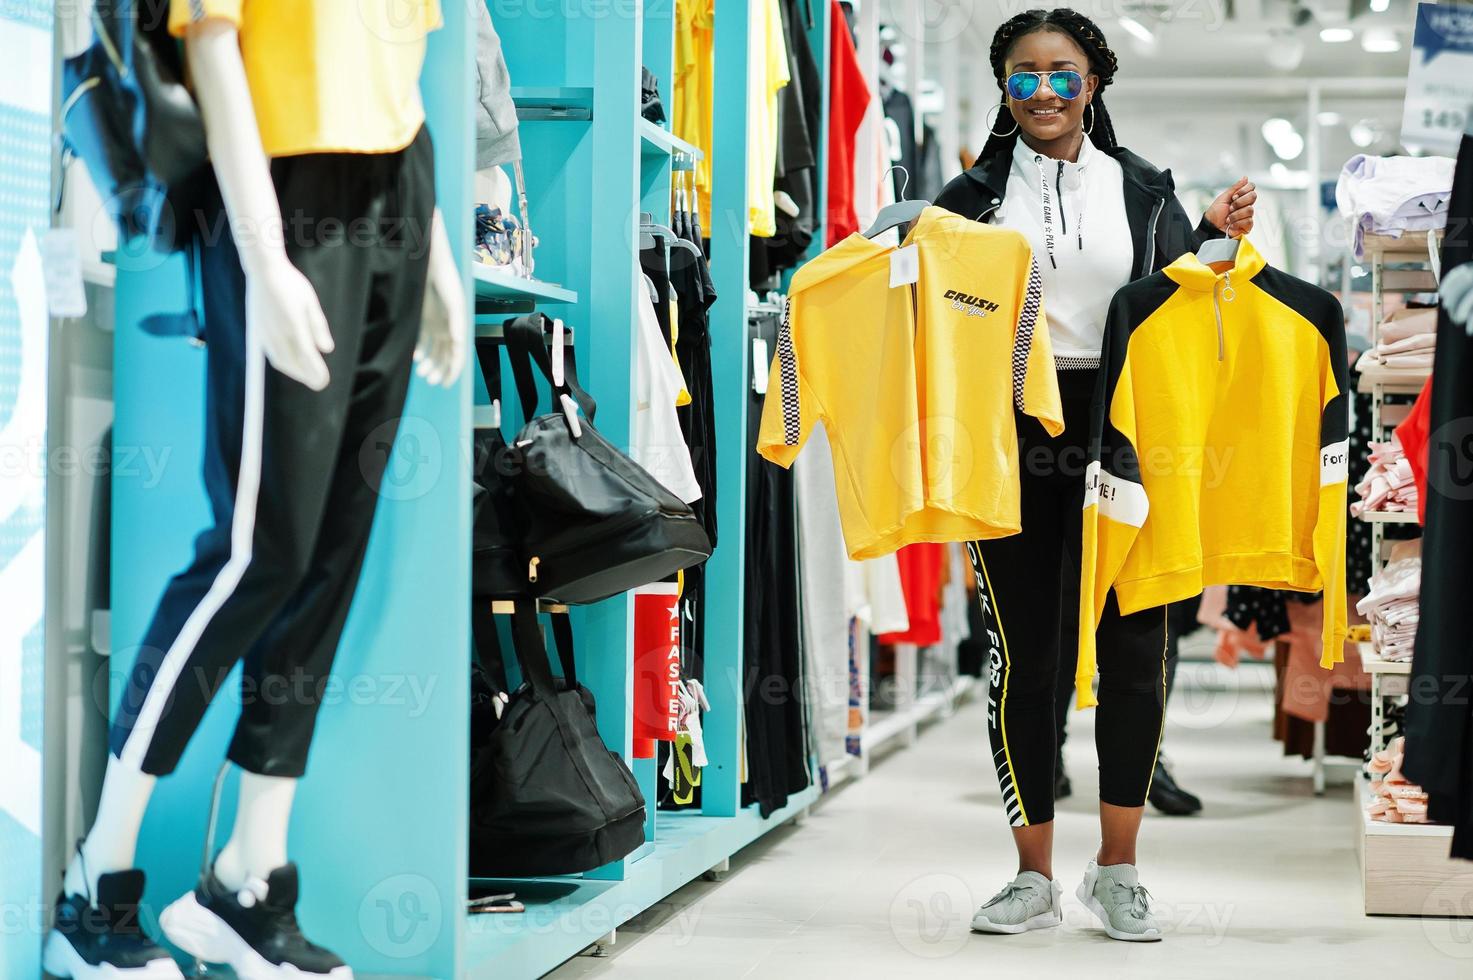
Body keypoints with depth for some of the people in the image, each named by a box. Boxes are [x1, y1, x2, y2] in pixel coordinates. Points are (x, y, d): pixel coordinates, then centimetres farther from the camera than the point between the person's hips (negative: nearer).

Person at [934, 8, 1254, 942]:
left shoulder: (1143, 190, 11)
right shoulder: (974, 195, 9)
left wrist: (1219, 237, -5)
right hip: (1010, 435, 0)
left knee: (1135, 650, -2)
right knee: (1023, 655, 1)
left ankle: (1117, 870, 13)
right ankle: (1036, 879, 13)